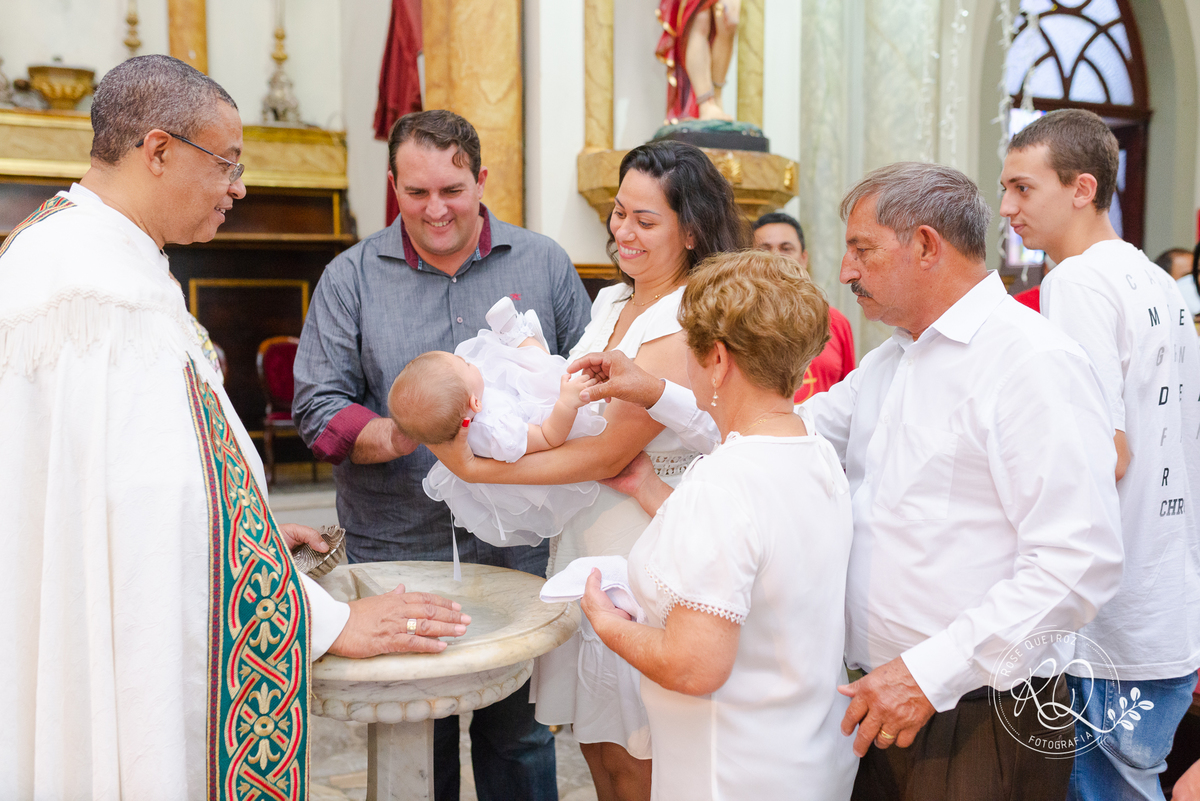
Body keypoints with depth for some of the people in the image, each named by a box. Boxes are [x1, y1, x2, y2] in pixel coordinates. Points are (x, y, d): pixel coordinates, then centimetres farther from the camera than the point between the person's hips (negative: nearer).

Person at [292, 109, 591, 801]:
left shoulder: (543, 264, 6)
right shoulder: (352, 277, 3)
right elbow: (319, 407, -1)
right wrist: (391, 437, -20)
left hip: (517, 545, 1)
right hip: (397, 548, 0)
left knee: (519, 735, 11)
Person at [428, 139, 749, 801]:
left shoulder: (686, 326, -18)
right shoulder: (610, 303, 9)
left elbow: (607, 454, -20)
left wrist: (478, 468, -19)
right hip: (585, 541, 8)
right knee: (595, 745, 17)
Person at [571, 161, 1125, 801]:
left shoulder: (1035, 363, -16)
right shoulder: (887, 363, 14)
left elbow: (1080, 562, -23)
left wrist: (931, 672, -25)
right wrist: (658, 396, 11)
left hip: (981, 723, -8)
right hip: (884, 702, 8)